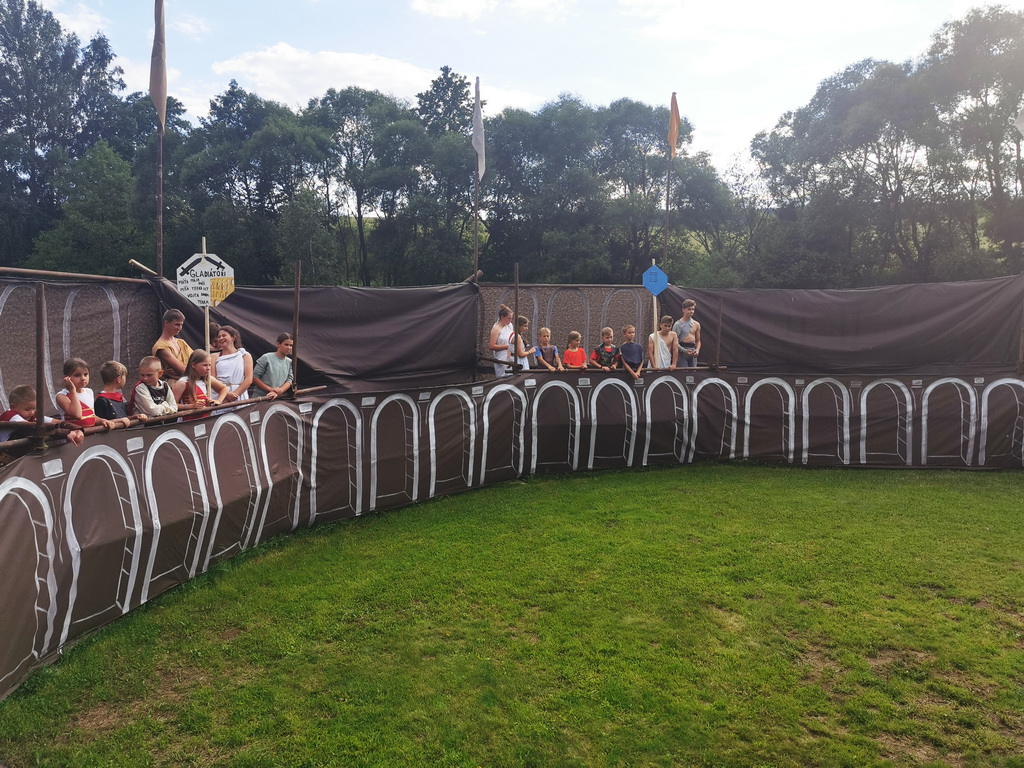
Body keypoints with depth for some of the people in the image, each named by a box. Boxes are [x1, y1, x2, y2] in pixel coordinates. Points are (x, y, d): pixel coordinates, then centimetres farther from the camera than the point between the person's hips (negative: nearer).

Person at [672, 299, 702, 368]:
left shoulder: (696, 324, 12)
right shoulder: (678, 324, -3)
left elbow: (698, 341, 17)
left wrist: (697, 349, -4)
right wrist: (684, 350, -18)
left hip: (693, 352, 5)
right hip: (682, 351, -4)